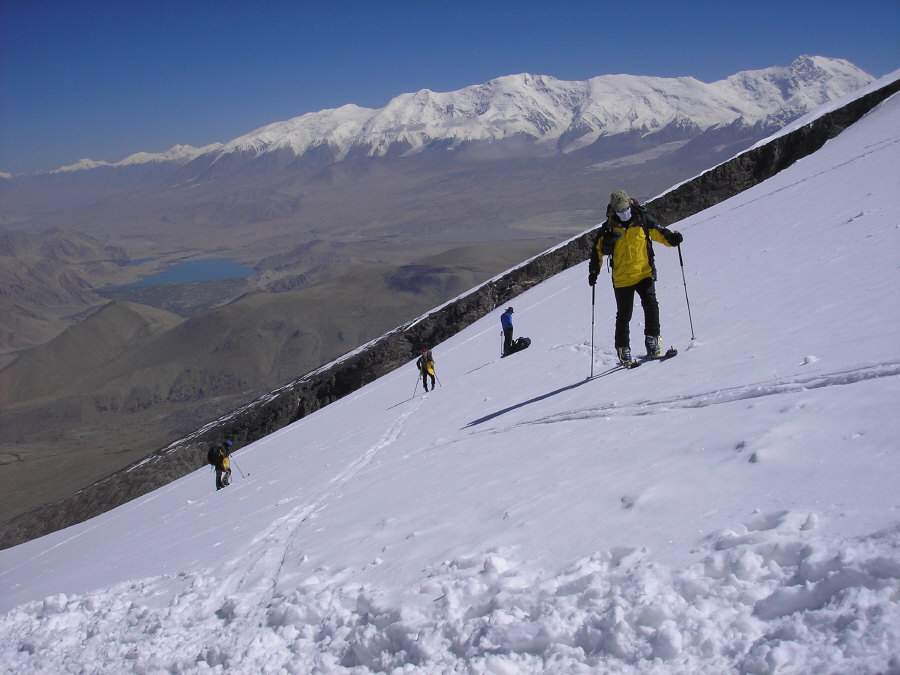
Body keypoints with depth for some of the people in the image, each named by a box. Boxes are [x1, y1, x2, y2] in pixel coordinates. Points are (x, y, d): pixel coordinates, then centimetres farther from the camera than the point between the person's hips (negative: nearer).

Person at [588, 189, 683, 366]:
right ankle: (623, 349, 15)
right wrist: (594, 271, -3)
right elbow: (598, 249, 6)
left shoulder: (643, 219, 0)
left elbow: (659, 232, 7)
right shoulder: (608, 228, -1)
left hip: (644, 273, 0)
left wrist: (672, 238, -14)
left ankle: (652, 339, -3)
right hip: (621, 278, 0)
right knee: (624, 315, 4)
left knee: (650, 304, -17)